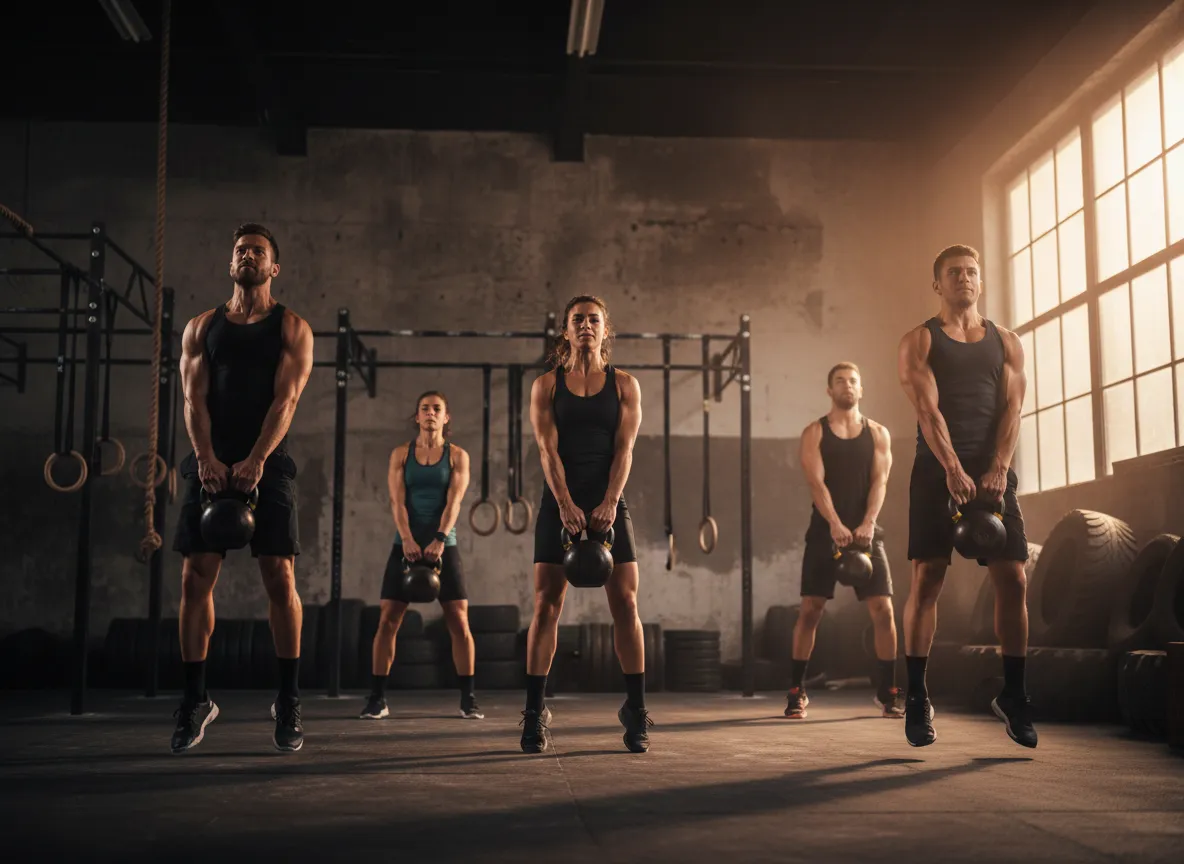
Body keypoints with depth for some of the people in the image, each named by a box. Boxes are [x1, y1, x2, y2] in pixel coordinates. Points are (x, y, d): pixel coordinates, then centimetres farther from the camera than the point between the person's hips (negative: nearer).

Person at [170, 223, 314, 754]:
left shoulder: (291, 328, 6)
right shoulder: (202, 327, 15)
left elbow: (286, 398, -6)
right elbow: (194, 397, 3)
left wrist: (255, 461, -20)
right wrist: (206, 457, -14)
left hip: (265, 464, -3)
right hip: (211, 464, 3)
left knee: (280, 577, -8)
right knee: (196, 579, -1)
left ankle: (288, 703, 0)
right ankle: (195, 700, 9)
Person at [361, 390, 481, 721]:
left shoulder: (457, 456, 4)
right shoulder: (401, 454, 6)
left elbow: (454, 501, -9)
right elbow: (397, 500, -6)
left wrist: (439, 540, -25)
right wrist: (408, 539, -22)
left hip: (444, 544, -1)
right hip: (407, 544, 1)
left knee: (459, 622, -4)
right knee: (388, 620, -4)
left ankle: (468, 699, 4)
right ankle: (377, 699, 3)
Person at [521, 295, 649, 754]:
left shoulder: (624, 384, 8)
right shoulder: (546, 384, 7)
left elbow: (624, 447, -2)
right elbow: (548, 448, -4)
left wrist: (609, 502, -16)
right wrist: (566, 504, -17)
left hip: (608, 502, 0)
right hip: (560, 503, 0)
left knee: (625, 604, -4)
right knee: (546, 606, -3)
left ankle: (636, 710, 3)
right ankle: (534, 712, 2)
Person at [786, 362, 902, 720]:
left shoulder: (878, 434, 9)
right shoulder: (814, 432, 3)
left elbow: (879, 481, -2)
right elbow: (816, 482, -10)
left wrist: (868, 523, -19)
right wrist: (836, 525, -25)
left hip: (866, 531, 2)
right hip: (825, 531, -1)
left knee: (883, 610, -3)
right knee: (810, 610, -3)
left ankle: (888, 693, 8)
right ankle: (797, 693, 6)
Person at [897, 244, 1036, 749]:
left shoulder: (1006, 343, 15)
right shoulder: (920, 341, 6)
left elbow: (1012, 408, 3)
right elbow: (928, 409, -8)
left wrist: (998, 469, -13)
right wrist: (955, 471, -21)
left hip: (993, 474, 3)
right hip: (937, 472, -3)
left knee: (1012, 581, -2)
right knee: (926, 580, -5)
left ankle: (1013, 694, 9)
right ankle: (917, 698, 1)